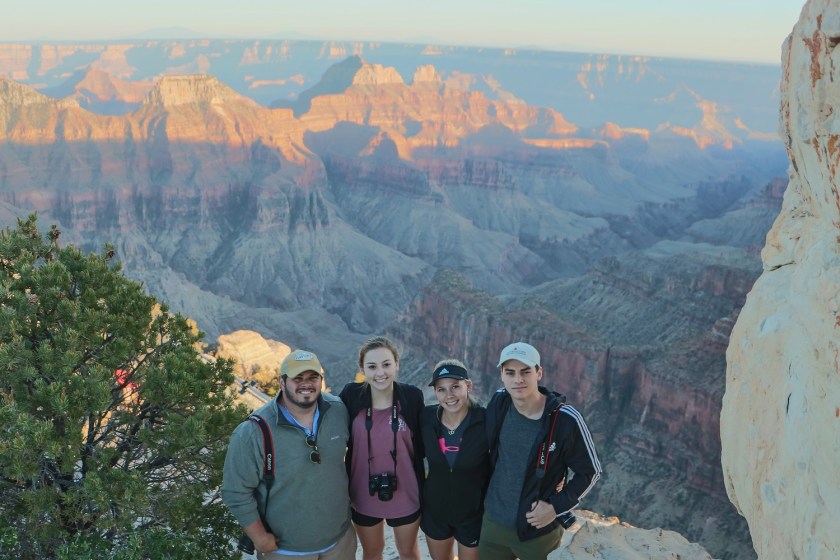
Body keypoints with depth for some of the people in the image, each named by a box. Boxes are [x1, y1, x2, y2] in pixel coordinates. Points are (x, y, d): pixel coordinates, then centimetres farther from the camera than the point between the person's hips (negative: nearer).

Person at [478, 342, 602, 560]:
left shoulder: (566, 420, -20)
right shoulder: (499, 402, -8)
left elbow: (590, 472, -9)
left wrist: (557, 507, -15)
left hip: (539, 531, -3)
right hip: (493, 521, 4)